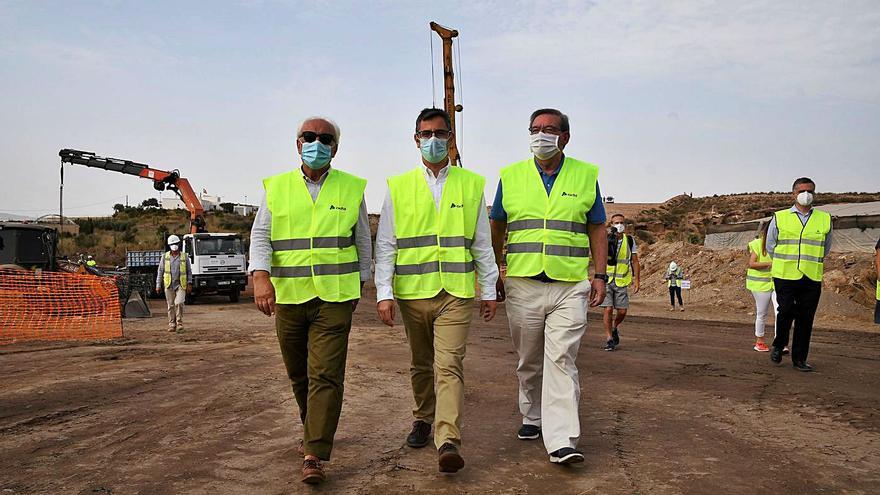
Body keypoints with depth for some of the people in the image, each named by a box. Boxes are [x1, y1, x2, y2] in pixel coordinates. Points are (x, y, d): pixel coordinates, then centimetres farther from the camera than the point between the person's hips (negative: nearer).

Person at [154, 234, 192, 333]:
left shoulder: (184, 257, 4)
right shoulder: (165, 257, 6)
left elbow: (189, 271, 8)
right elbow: (160, 271, 8)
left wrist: (189, 284, 0)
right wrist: (158, 285, 3)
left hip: (181, 285, -2)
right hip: (169, 285, 2)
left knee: (179, 303, -16)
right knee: (171, 306, 5)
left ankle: (179, 324, -7)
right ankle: (172, 325, 14)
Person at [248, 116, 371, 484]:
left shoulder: (351, 188, 5)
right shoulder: (276, 187, 6)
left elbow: (363, 240, 13)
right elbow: (260, 235, 0)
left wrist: (360, 281, 13)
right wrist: (261, 277, -15)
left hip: (335, 298, -2)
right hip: (288, 297, 2)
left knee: (325, 375, -9)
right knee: (298, 374, 15)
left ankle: (314, 454, -5)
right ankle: (313, 427, 38)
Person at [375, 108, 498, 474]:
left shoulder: (471, 185, 7)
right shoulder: (398, 187, 6)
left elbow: (482, 243, 11)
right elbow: (385, 245, 4)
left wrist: (489, 291, 9)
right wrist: (384, 293, -4)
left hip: (456, 293, -1)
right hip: (412, 292, 2)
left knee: (449, 366, -11)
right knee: (420, 364, 16)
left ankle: (448, 441, -12)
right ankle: (423, 419, 36)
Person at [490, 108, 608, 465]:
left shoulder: (586, 176, 6)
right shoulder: (510, 177, 7)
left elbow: (597, 229, 9)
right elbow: (497, 228, 13)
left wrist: (600, 275, 2)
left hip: (570, 286, -2)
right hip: (522, 285, 2)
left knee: (561, 359, -9)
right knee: (529, 361, 13)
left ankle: (561, 440, -9)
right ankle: (533, 417, 32)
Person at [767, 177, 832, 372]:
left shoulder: (825, 219, 7)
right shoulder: (779, 218, 2)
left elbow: (825, 249, 21)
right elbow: (770, 246, 12)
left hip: (812, 278, 2)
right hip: (785, 276, -2)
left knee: (806, 319, 3)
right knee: (786, 312, -9)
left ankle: (799, 358, 13)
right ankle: (778, 346, 17)